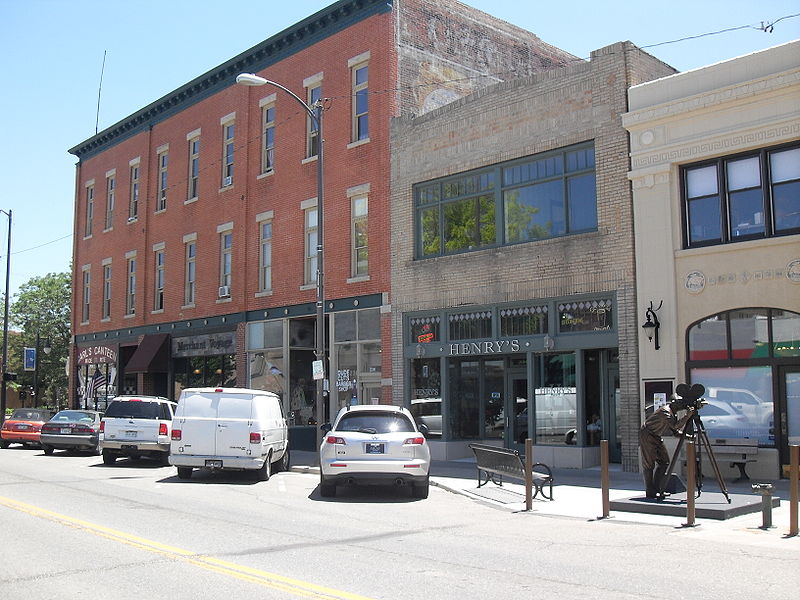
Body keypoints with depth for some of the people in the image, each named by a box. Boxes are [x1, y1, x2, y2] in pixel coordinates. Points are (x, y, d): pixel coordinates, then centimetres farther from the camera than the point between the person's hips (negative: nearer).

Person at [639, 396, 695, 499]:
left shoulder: (673, 414, 7)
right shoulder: (665, 411, -23)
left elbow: (675, 431, 8)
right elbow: (675, 425, -36)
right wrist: (687, 416, -39)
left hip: (656, 437, 10)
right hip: (646, 435, -10)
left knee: (664, 462, 6)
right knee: (649, 464, -7)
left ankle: (656, 489, 12)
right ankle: (650, 492, -1)